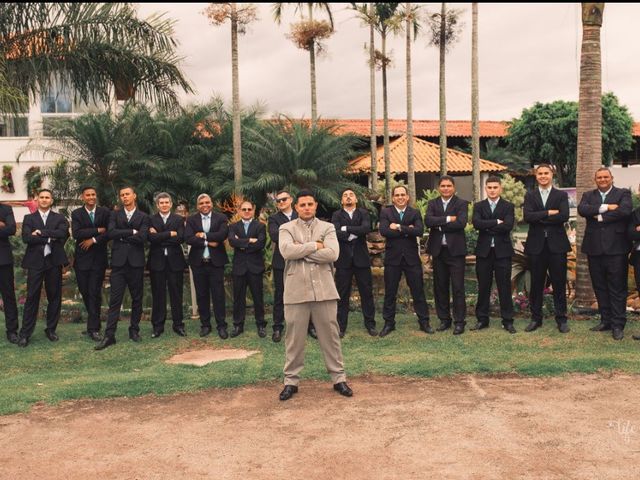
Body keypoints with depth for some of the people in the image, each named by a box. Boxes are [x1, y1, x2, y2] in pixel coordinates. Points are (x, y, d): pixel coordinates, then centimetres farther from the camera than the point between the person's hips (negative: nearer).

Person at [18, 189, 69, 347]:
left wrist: (41, 232, -14)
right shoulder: (29, 218, 9)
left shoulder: (59, 218, 9)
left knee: (54, 297, 6)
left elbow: (62, 233, -12)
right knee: (32, 298, -2)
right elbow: (26, 238, -7)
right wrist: (49, 238, -13)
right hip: (35, 262, -1)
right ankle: (25, 333, 3)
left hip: (54, 262, 1)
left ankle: (51, 329, 19)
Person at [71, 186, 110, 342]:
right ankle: (94, 319, 28)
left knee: (95, 293, -4)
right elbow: (76, 233, -13)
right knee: (85, 292, 8)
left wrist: (94, 240, -13)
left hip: (98, 259, -1)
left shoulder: (105, 212, 2)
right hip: (82, 258, 1)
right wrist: (97, 230, -15)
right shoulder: (76, 213, 2)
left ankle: (93, 328, -1)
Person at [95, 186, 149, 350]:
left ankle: (134, 330, 21)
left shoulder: (143, 217, 5)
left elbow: (142, 237, -10)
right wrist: (131, 232, -10)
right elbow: (110, 233, -8)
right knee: (115, 300, -3)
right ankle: (109, 335, -2)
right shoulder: (115, 215, 9)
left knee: (137, 299, 8)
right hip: (119, 262, 0)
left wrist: (121, 235, -7)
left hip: (136, 262, 0)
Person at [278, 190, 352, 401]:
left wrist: (302, 250, -10)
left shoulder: (327, 228, 5)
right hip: (296, 291, 0)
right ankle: (291, 381, 19)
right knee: (294, 338, 7)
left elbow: (332, 254, -11)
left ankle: (338, 378, 20)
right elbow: (286, 251, -15)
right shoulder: (286, 228, 5)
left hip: (323, 290, 1)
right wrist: (314, 245, -11)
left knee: (330, 335, 9)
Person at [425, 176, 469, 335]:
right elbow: (428, 220, -9)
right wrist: (447, 219, -17)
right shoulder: (432, 204, 9)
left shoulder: (461, 203, 0)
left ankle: (459, 321, 6)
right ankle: (444, 320, 20)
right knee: (440, 286, 9)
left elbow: (461, 223, -17)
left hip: (455, 250, -4)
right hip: (438, 250, 4)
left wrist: (439, 225, -10)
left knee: (458, 287, -2)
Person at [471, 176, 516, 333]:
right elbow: (476, 223, -11)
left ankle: (507, 320, 11)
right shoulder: (478, 206, 8)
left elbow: (508, 226, -14)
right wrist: (496, 222, -14)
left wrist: (487, 227, -10)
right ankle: (482, 319, 16)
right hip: (483, 251, 2)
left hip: (502, 251, -1)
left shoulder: (508, 206, 3)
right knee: (483, 287, 7)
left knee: (504, 287, 2)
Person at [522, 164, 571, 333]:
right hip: (536, 245, 1)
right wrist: (549, 213, -15)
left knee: (559, 283, 3)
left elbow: (564, 216, -12)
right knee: (536, 284, 6)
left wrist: (540, 218, -10)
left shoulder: (561, 195, 6)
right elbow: (527, 216, -9)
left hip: (557, 244, -1)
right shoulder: (530, 196, 8)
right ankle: (536, 318, 15)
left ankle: (561, 319, 12)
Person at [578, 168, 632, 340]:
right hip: (594, 248, 4)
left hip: (616, 248, -3)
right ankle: (605, 320, 22)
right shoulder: (588, 195, 13)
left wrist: (600, 216, -10)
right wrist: (605, 207, -17)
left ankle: (618, 324, 7)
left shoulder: (623, 193, 4)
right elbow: (582, 209, -8)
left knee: (617, 288, 1)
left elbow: (625, 210, -16)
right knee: (599, 287, 11)